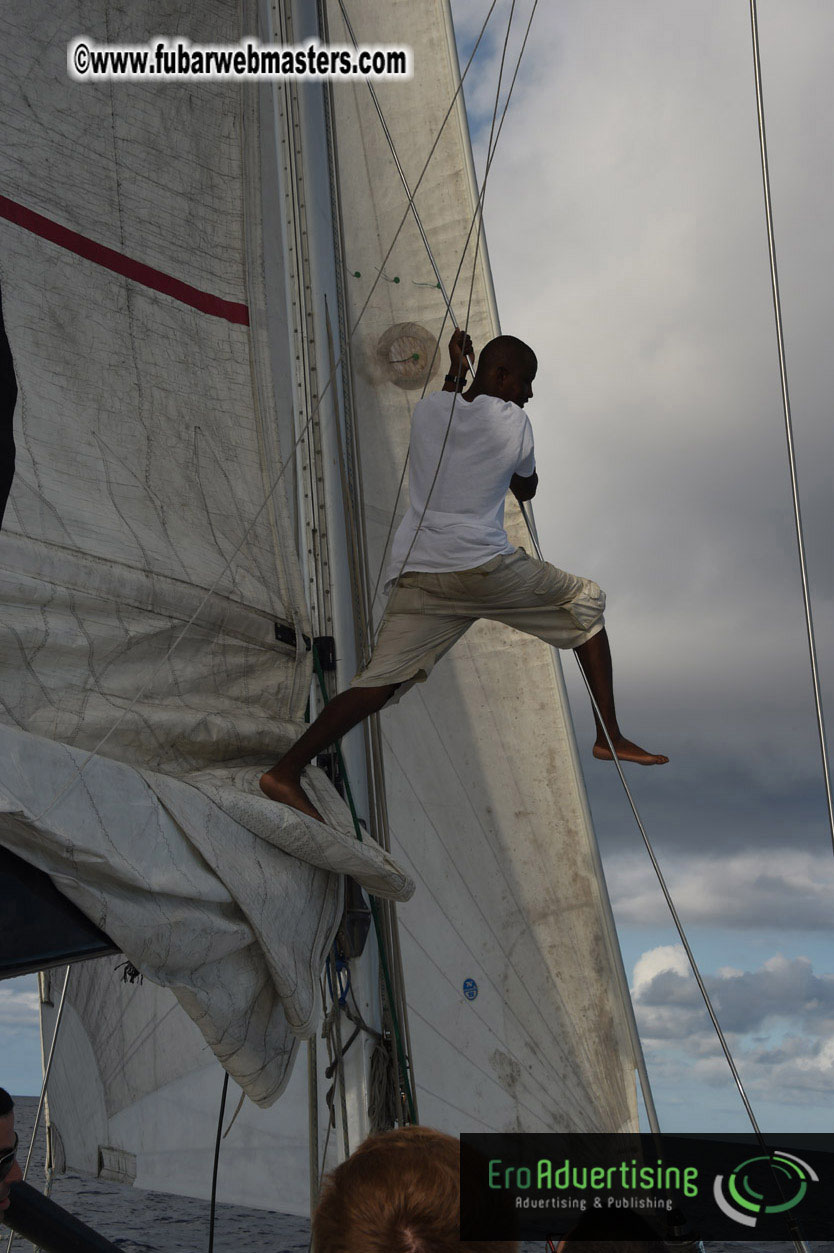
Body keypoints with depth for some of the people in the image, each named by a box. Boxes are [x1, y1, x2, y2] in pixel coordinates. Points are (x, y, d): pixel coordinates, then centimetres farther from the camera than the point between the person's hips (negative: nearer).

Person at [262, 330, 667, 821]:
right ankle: (609, 735, 11)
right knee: (586, 602, 16)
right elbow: (526, 490, 20)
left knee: (381, 683, 3)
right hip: (485, 567, -5)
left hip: (416, 573, 5)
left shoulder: (429, 408, 14)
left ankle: (287, 770, -11)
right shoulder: (513, 421, 4)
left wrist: (455, 373, 47)